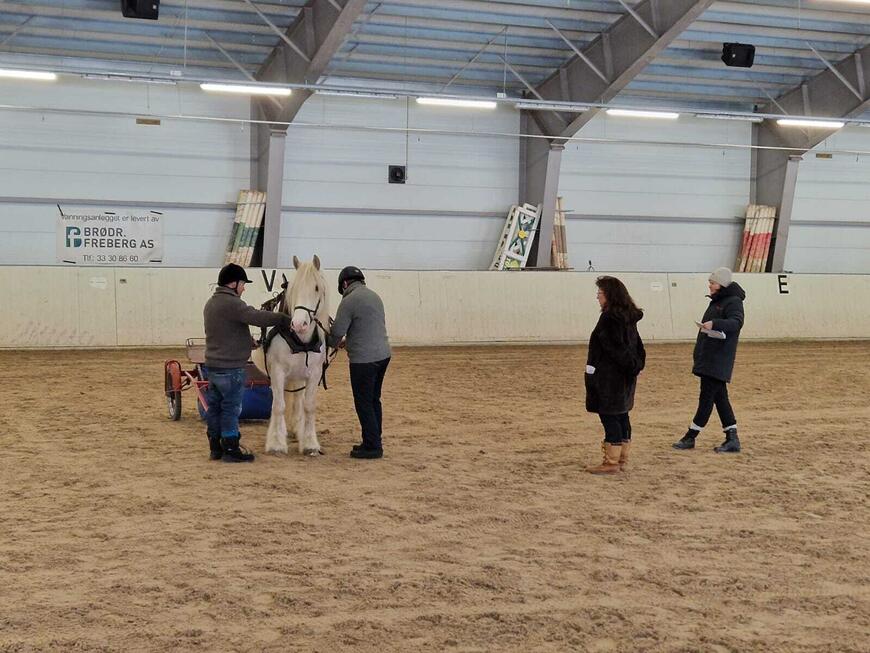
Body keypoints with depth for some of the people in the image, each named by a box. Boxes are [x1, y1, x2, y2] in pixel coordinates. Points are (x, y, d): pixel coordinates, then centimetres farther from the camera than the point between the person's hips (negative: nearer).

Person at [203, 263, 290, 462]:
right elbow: (257, 317, -28)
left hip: (212, 364, 10)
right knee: (231, 408, -2)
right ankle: (231, 449, 2)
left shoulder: (211, 303, 15)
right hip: (230, 367, -10)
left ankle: (216, 447, 20)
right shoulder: (232, 303, -18)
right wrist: (286, 319, -22)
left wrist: (250, 342, 23)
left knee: (215, 406, 13)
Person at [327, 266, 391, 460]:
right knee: (373, 400, 17)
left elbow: (337, 333, -11)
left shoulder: (349, 301, -14)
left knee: (363, 403, 0)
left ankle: (372, 446, 3)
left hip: (364, 360, -8)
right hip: (383, 354, 9)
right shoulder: (374, 296, 13)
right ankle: (374, 441, 24)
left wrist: (334, 342, 12)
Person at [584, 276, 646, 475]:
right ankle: (622, 459, 20)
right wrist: (636, 365, 11)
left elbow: (612, 348, -19)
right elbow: (637, 346, 15)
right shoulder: (629, 317, 12)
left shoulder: (609, 318, -16)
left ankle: (611, 463, -3)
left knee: (608, 416, -5)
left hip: (608, 376, -10)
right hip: (625, 376, 10)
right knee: (621, 415, 14)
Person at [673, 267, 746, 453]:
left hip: (718, 361, -10)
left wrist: (715, 324, -42)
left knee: (707, 397, -4)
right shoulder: (716, 301, 17)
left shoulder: (733, 302, -11)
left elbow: (736, 323, -28)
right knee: (719, 397, 9)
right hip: (707, 359, 10)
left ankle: (690, 436, 0)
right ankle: (732, 439, 11)